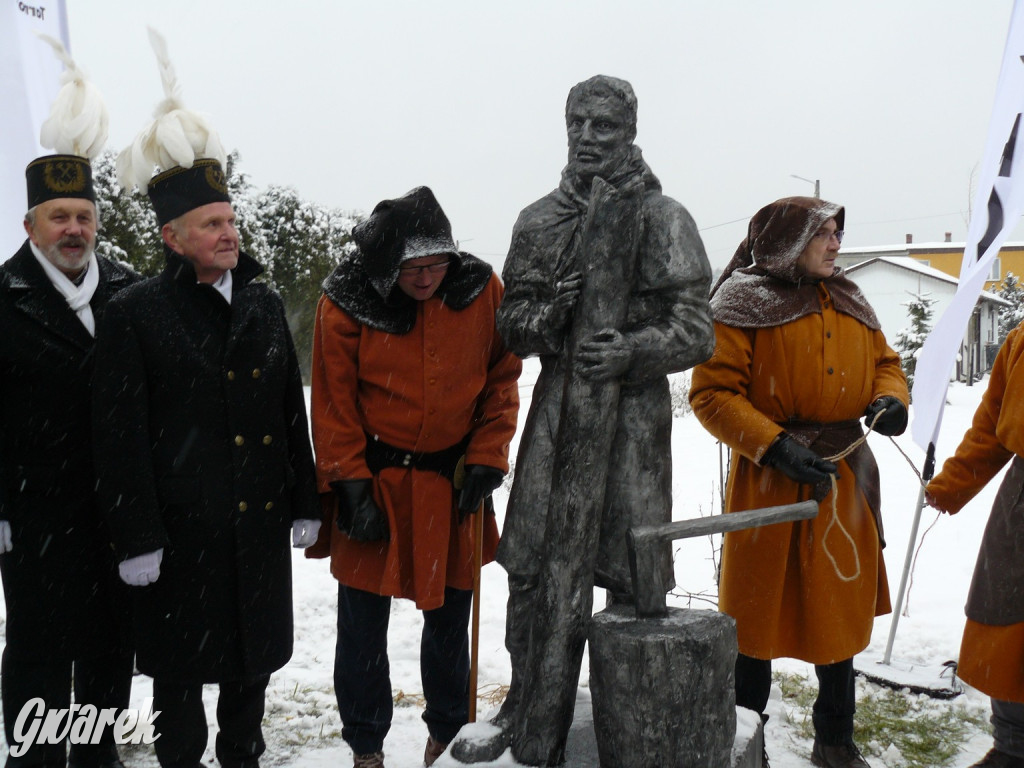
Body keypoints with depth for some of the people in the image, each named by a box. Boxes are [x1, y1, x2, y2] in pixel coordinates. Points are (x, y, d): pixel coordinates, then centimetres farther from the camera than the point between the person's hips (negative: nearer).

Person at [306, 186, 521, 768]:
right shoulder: (347, 302, -10)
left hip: (453, 482, 2)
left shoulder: (482, 290, -5)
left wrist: (487, 459, -4)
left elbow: (502, 381, 4)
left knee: (449, 618, 14)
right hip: (373, 482, -1)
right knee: (363, 625, 7)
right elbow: (334, 403, -5)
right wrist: (352, 486, -10)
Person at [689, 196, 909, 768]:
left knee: (840, 613, 17)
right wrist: (774, 445, -22)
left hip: (844, 480, 6)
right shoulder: (745, 302, -7)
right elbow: (712, 393, -13)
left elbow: (885, 362, 20)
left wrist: (892, 400, -3)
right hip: (771, 482, -6)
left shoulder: (850, 302, 12)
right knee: (759, 616, 5)